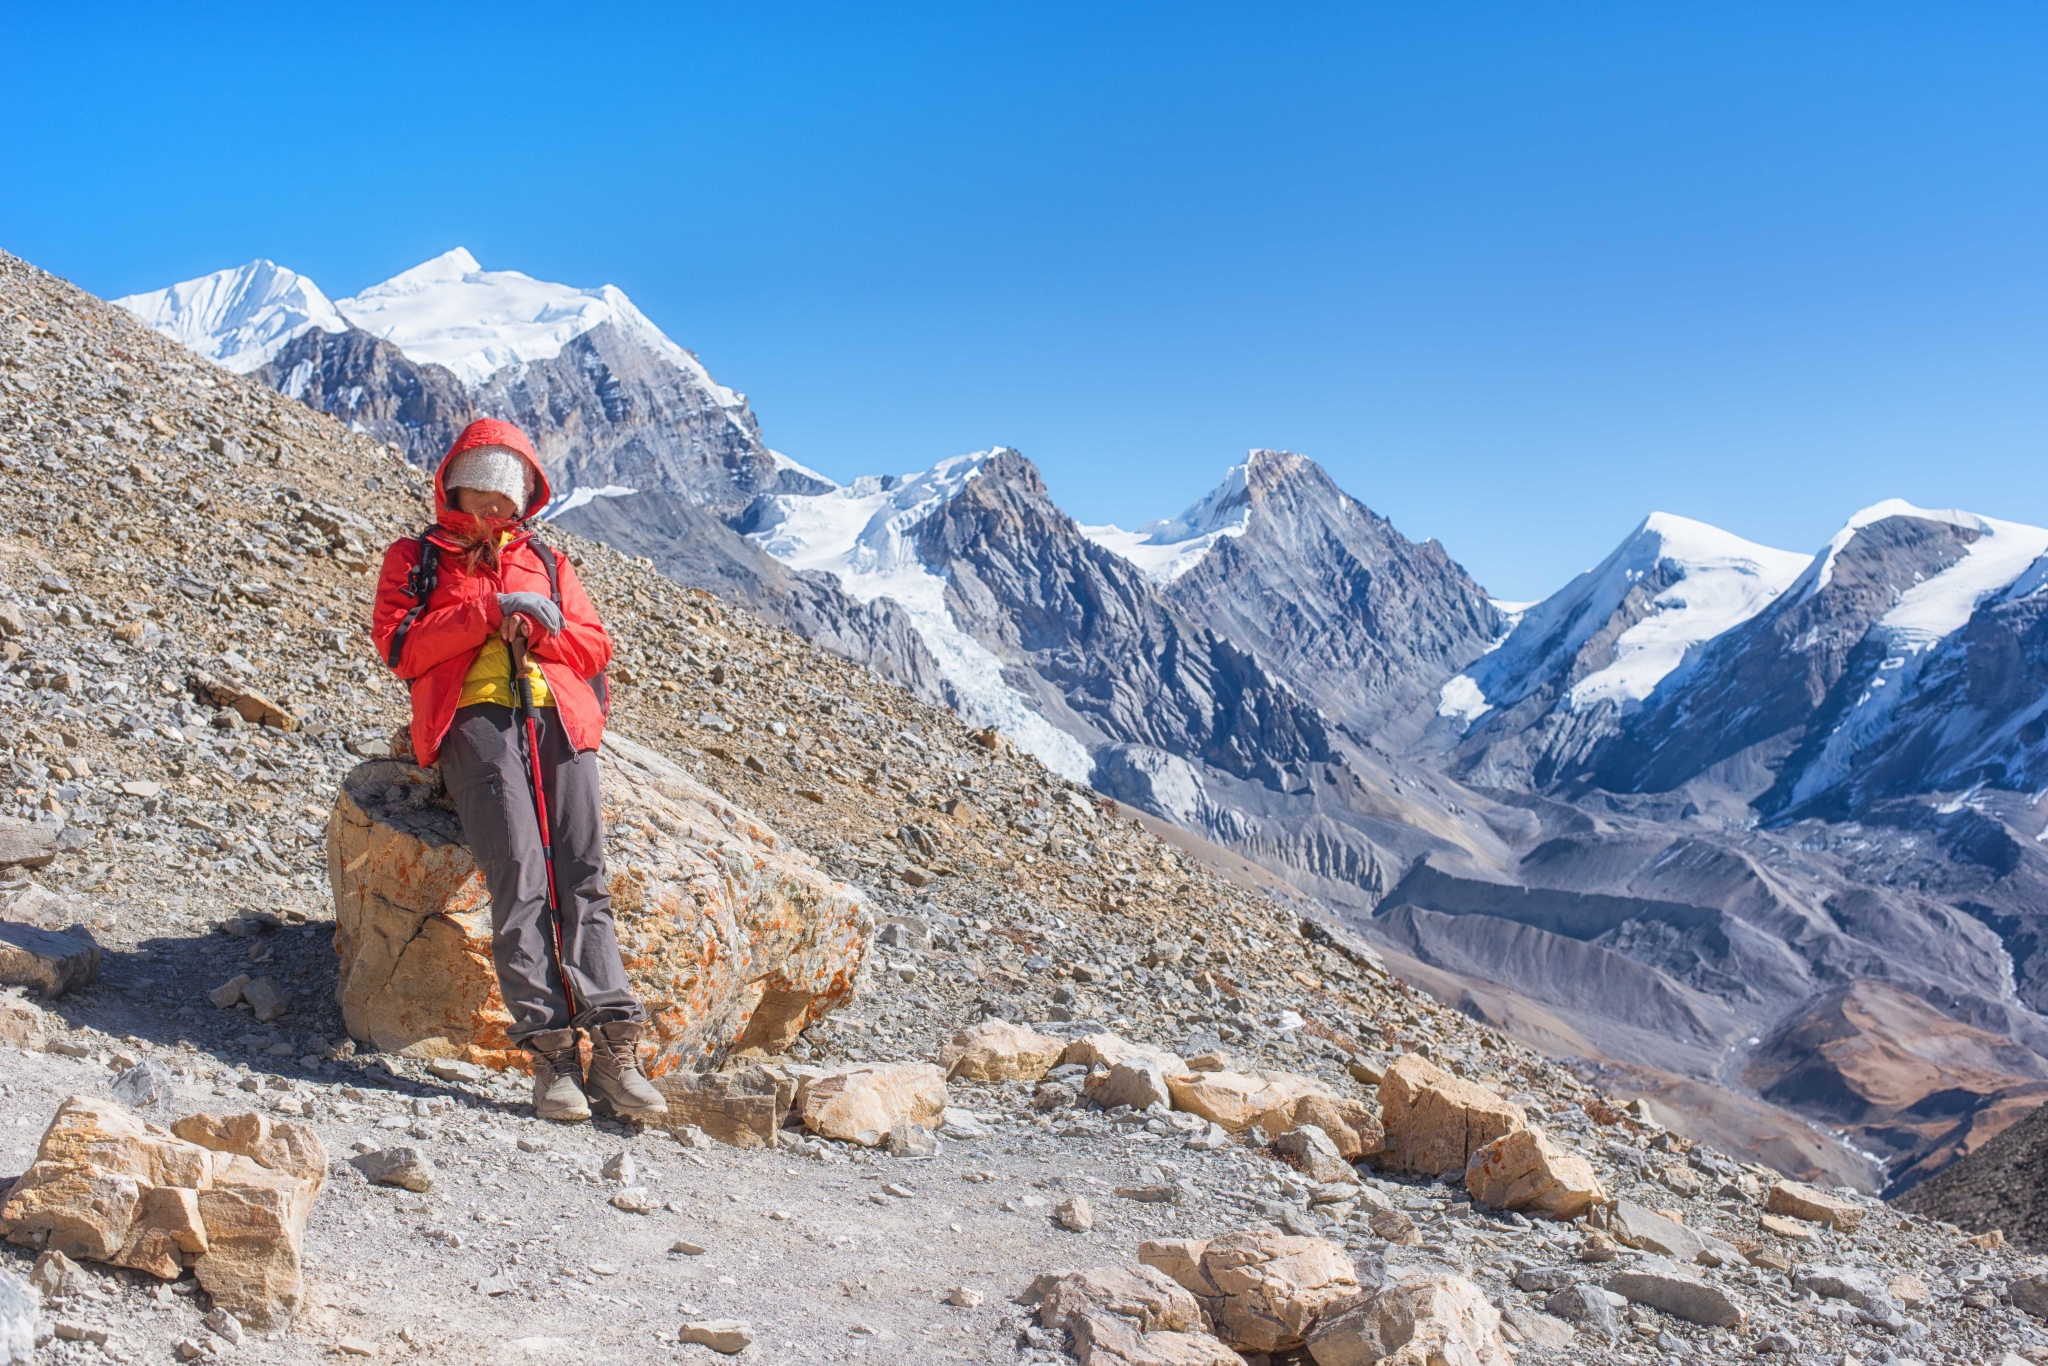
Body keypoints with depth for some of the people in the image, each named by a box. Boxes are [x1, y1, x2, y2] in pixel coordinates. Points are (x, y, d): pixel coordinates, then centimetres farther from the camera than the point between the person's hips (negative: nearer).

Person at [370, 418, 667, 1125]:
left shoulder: (547, 563, 30)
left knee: (584, 875, -15)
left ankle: (614, 1048, -24)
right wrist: (487, 611, -5)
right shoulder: (415, 557, 22)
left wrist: (539, 627, 0)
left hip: (558, 718, 3)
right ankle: (551, 1053, -26)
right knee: (519, 876, -21)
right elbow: (399, 647, 5)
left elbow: (595, 647, 20)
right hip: (474, 719, -2)